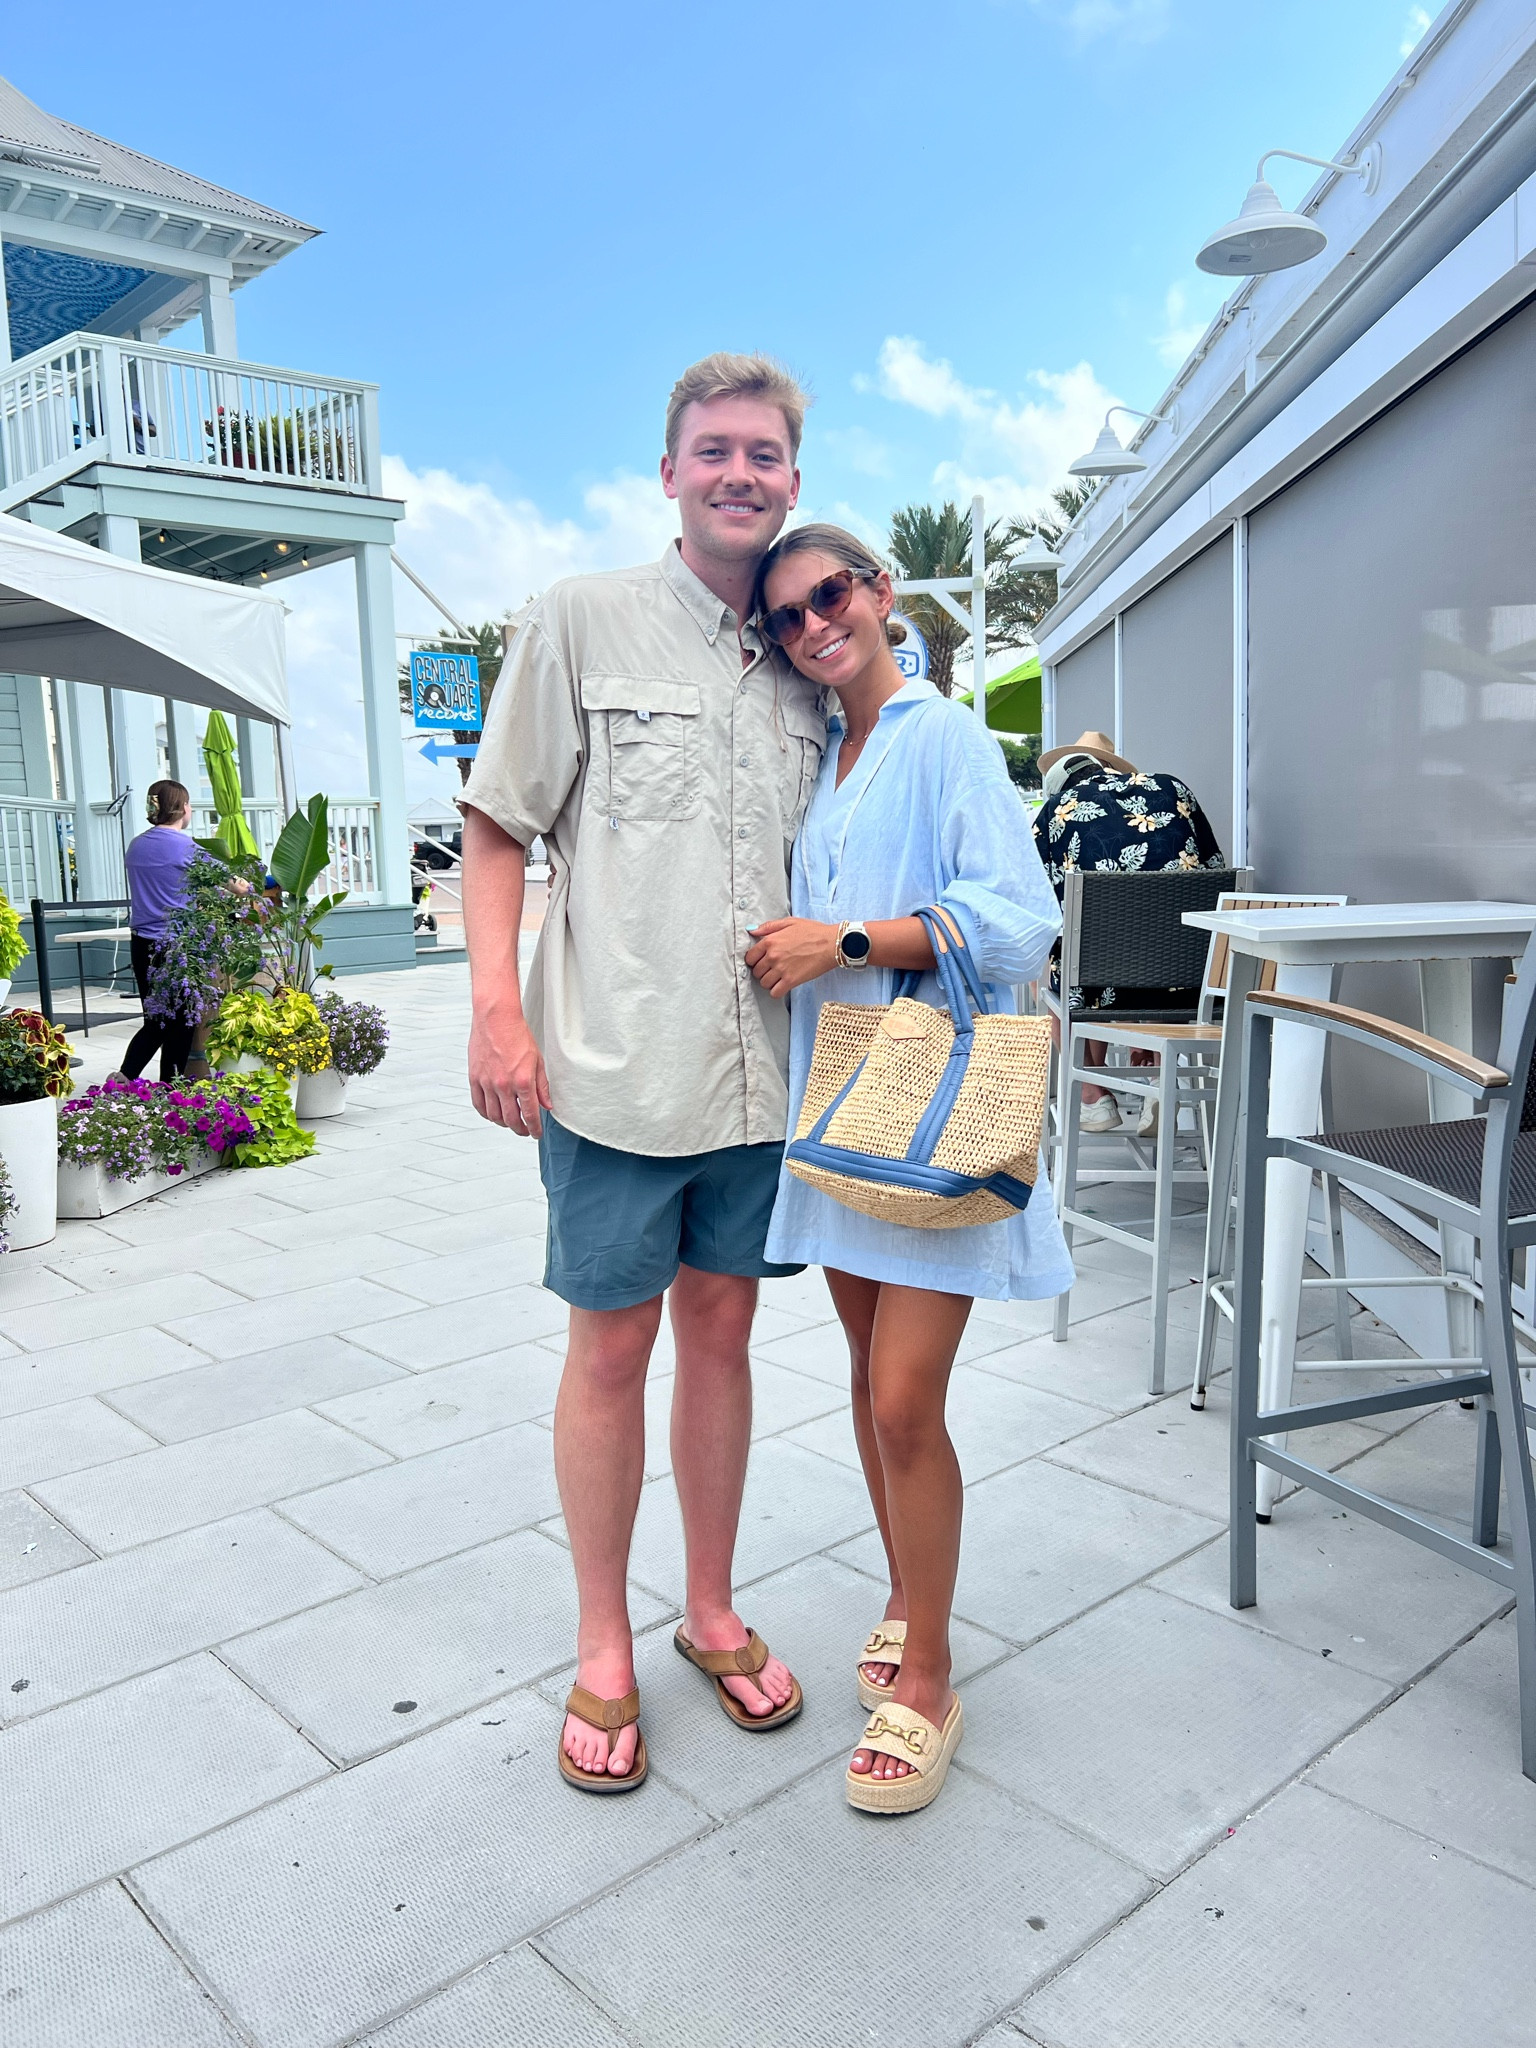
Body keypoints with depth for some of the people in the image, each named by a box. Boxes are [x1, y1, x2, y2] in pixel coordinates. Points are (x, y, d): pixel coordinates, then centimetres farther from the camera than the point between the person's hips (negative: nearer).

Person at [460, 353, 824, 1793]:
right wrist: (497, 1009, -10)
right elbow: (498, 826, -1)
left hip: (758, 1066, 4)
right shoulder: (583, 620, 0)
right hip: (615, 1063, -3)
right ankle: (603, 1649, 26)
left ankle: (711, 1610, 33)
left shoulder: (803, 663, 11)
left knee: (720, 1330, 14)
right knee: (611, 1347, 6)